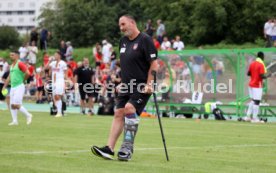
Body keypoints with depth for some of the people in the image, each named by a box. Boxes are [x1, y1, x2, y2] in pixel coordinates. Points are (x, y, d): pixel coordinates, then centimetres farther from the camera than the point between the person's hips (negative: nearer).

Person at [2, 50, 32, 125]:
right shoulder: (11, 66, 17)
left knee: (16, 105, -12)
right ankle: (15, 121, 7)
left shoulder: (20, 64, -11)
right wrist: (4, 86, 18)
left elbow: (27, 73, -19)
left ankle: (28, 115, 4)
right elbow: (9, 77, 23)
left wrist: (22, 80, -6)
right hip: (13, 87, 9)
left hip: (19, 87, -9)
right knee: (12, 105, 4)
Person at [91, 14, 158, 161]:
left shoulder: (145, 40, -10)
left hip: (142, 86, -8)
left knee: (129, 109, -22)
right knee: (119, 113, 0)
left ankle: (128, 148, -19)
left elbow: (154, 64, -13)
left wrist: (149, 84, -19)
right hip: (127, 86, 8)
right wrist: (122, 83, 19)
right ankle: (109, 149, -3)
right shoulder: (123, 41, 14)